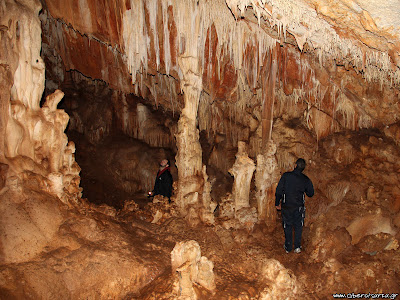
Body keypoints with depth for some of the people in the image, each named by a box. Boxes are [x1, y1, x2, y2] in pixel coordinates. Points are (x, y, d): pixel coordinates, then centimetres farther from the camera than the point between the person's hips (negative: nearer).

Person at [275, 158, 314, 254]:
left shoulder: (286, 176, -11)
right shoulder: (306, 180, -6)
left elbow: (278, 190, -8)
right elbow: (310, 193, 7)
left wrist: (277, 203, 3)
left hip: (286, 206, 0)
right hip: (299, 207, 1)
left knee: (287, 226, 14)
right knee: (298, 226, 18)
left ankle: (288, 247, 21)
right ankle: (297, 247, 16)